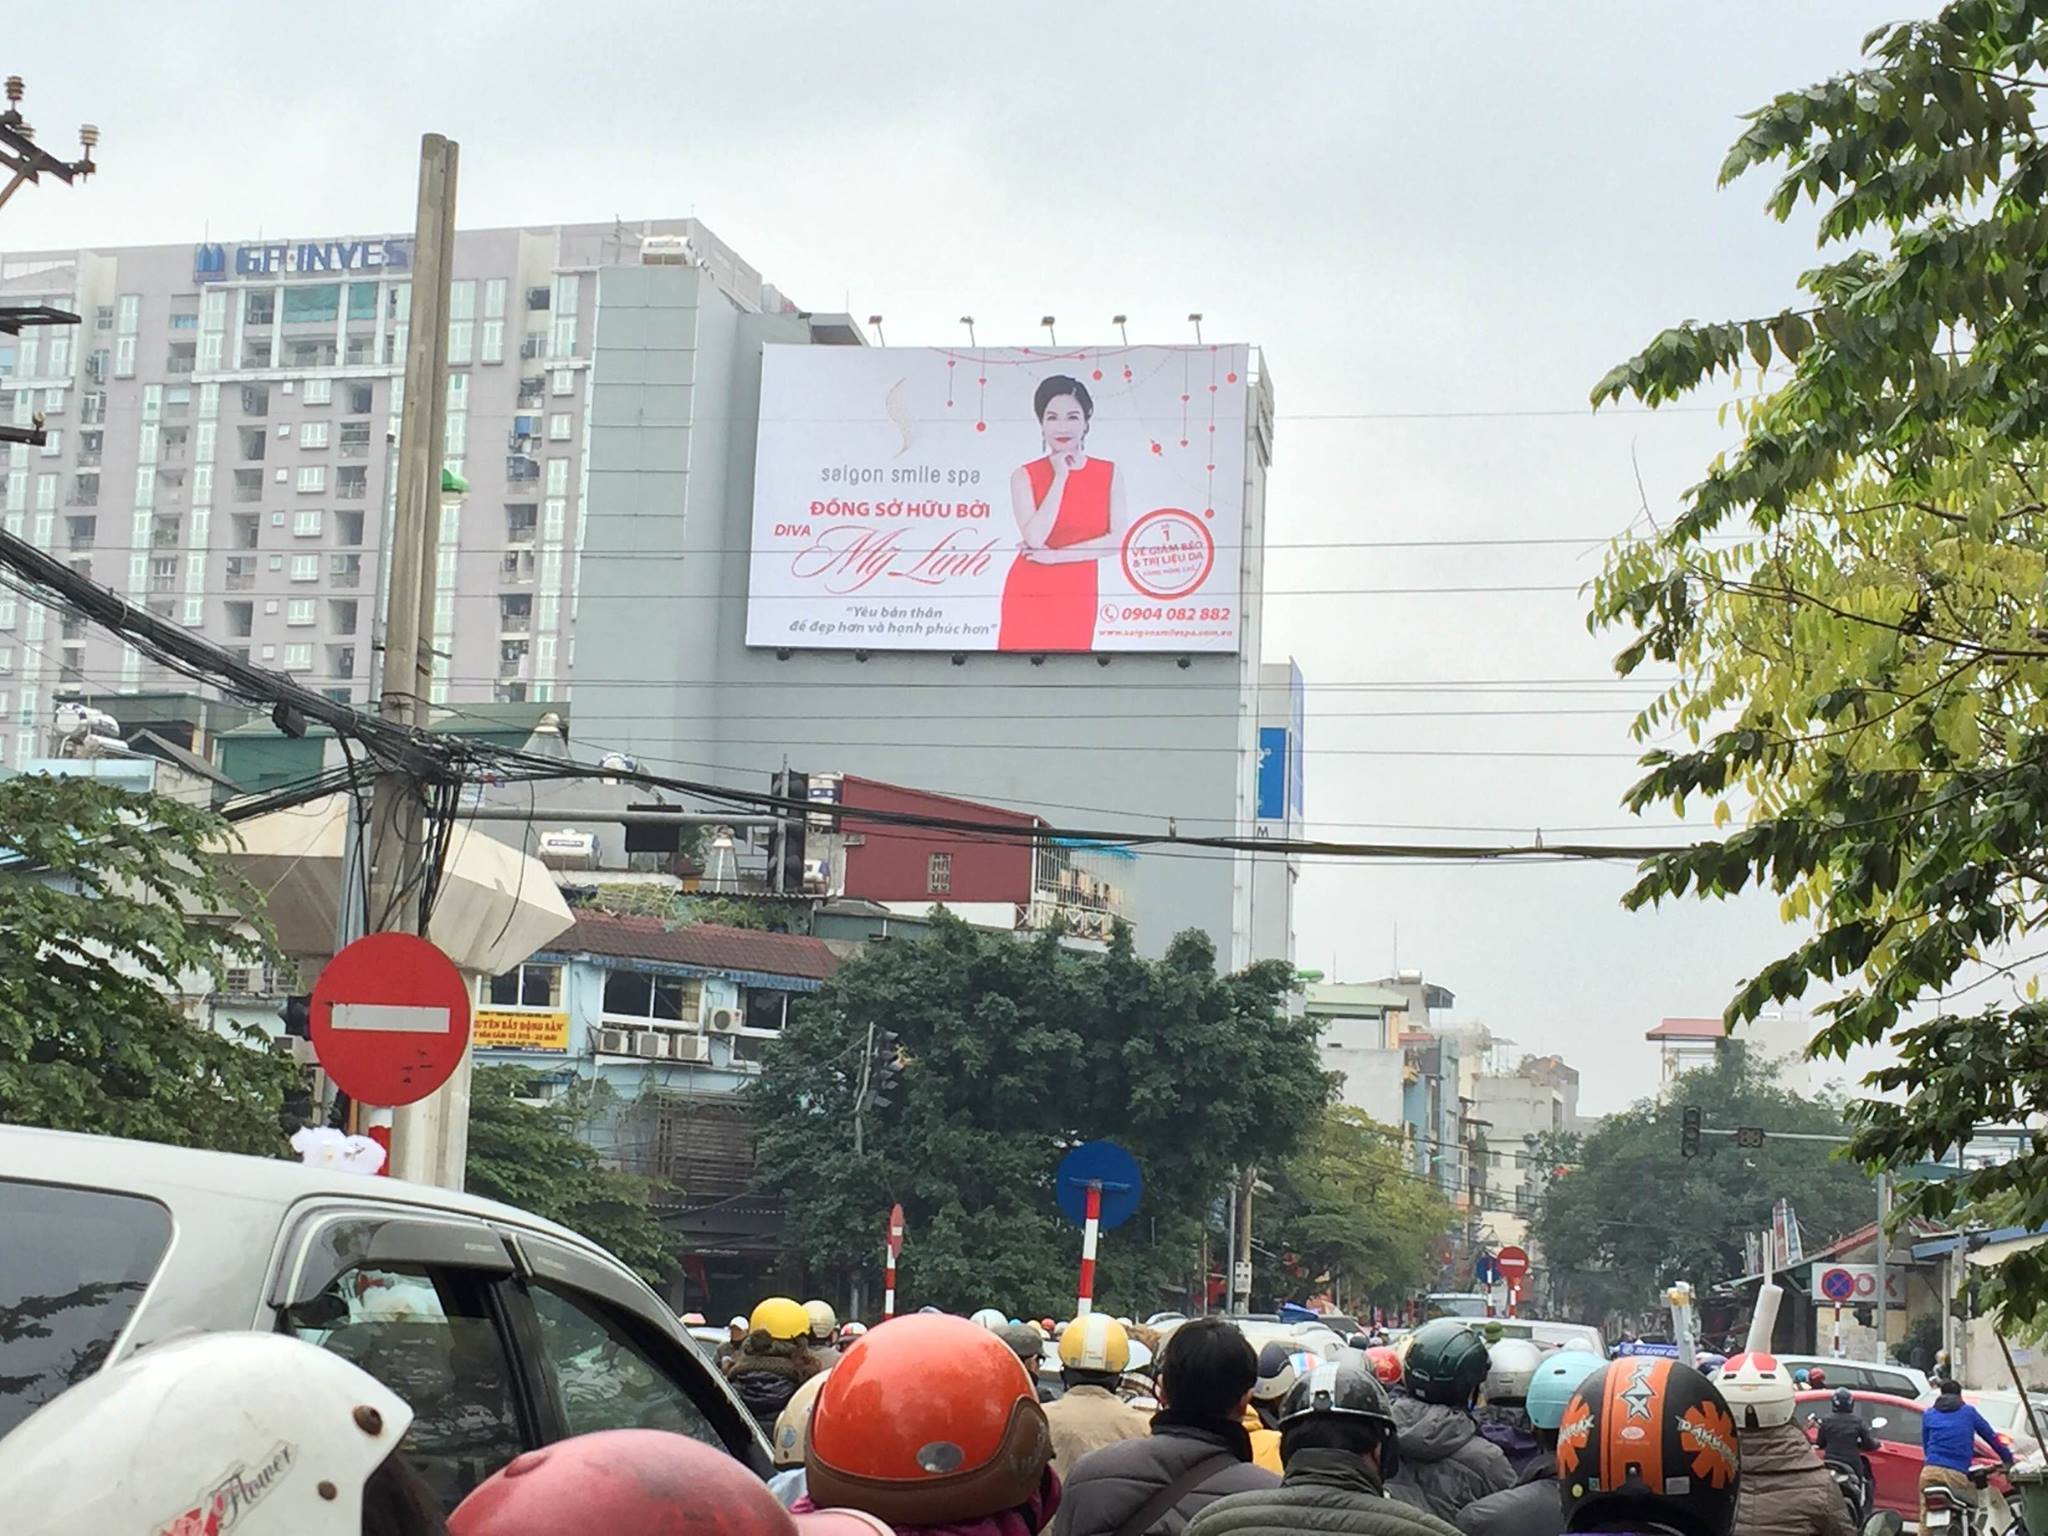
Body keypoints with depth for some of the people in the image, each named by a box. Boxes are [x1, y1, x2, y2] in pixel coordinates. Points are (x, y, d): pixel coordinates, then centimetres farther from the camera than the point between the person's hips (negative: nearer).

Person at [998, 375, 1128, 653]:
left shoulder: (1109, 474, 3)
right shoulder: (1025, 477, -2)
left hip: (1076, 597, 1)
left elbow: (1118, 539, -4)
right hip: (1029, 594, -1)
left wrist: (1056, 556, -11)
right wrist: (1059, 478, -13)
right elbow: (1034, 538, -15)